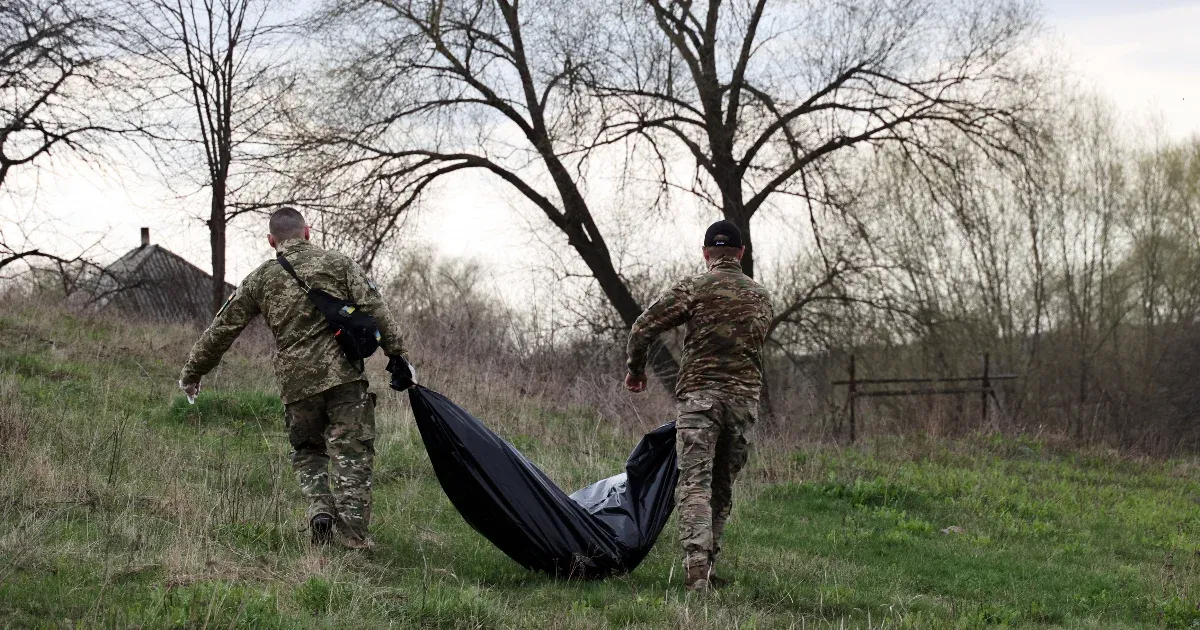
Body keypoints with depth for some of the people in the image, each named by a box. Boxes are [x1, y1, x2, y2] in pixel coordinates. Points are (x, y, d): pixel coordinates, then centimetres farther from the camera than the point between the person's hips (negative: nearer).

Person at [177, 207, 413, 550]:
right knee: (351, 453, 0)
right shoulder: (338, 263, 8)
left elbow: (222, 329, 17)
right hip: (344, 373, -2)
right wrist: (397, 354, -1)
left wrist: (193, 372, 28)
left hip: (296, 380, 2)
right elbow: (375, 309, -2)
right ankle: (354, 536, -8)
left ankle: (319, 507, -3)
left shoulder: (259, 279, 13)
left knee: (307, 451, 20)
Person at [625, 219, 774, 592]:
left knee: (695, 484, -9)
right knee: (723, 487, 13)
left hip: (700, 394, -4)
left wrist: (635, 371, 11)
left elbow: (643, 328, -5)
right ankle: (708, 567, 15)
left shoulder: (693, 289, -2)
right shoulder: (760, 297, 14)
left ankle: (696, 566, -23)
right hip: (746, 397, 4)